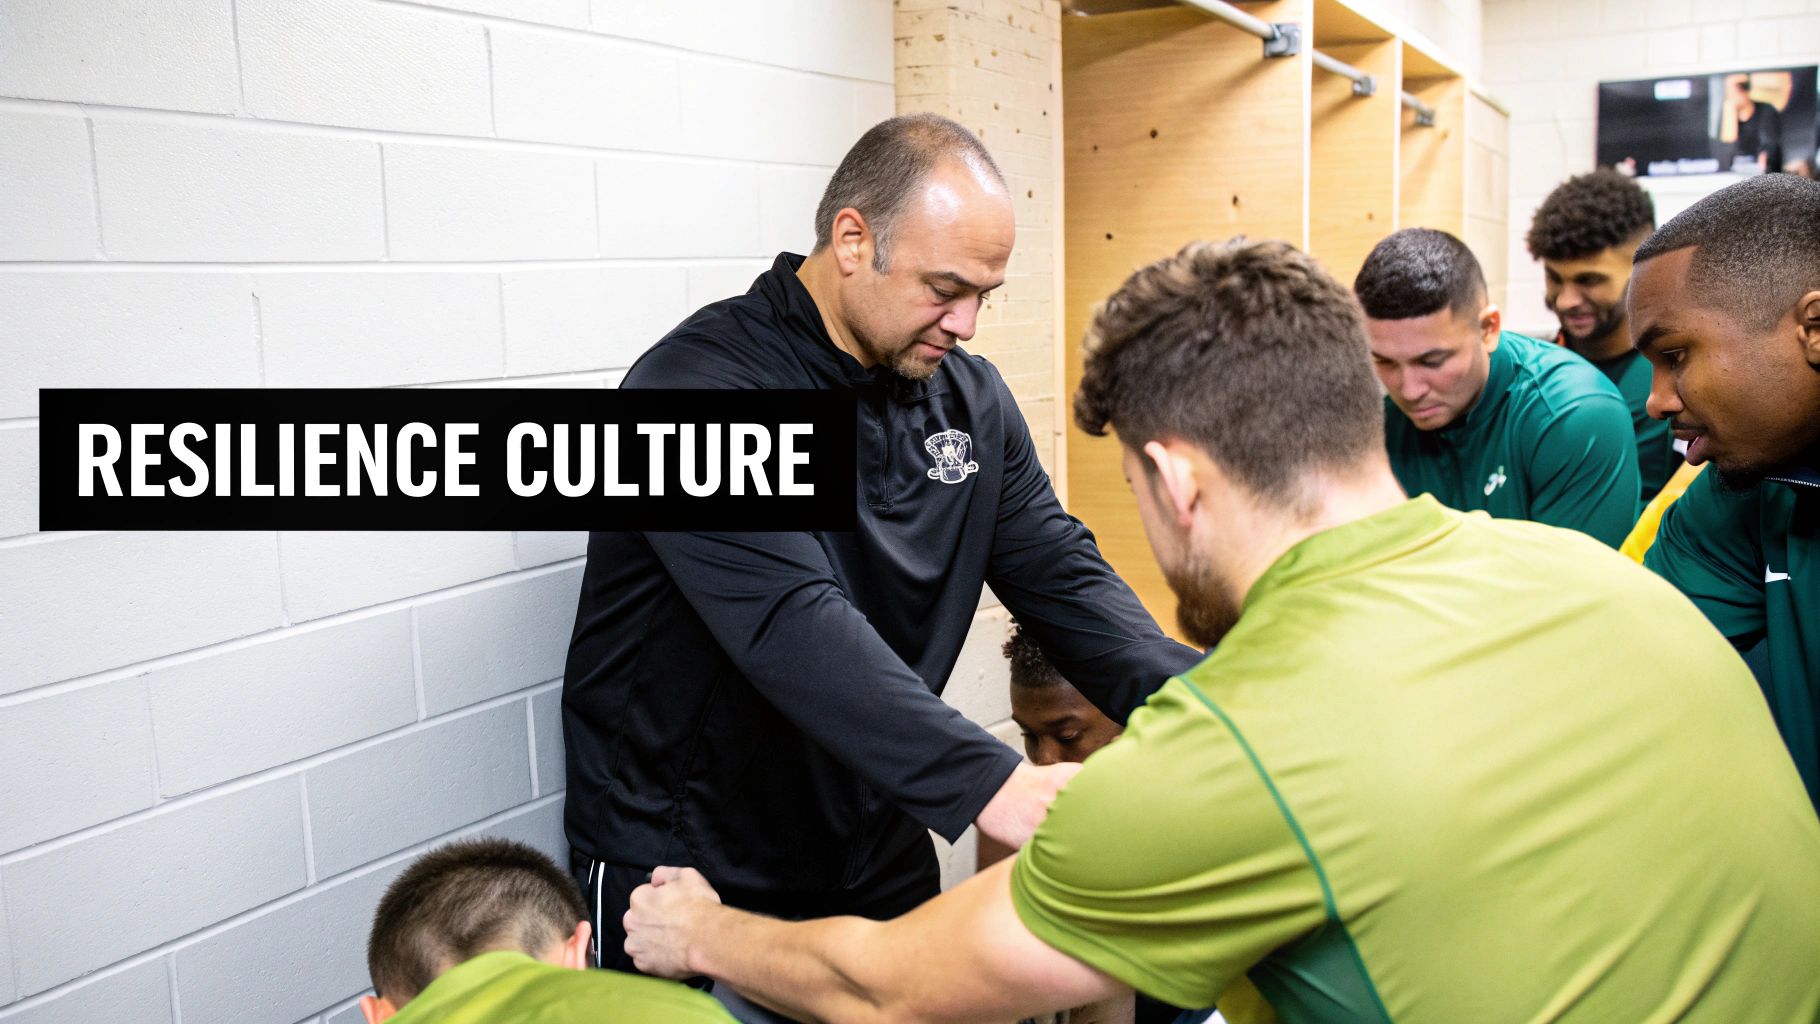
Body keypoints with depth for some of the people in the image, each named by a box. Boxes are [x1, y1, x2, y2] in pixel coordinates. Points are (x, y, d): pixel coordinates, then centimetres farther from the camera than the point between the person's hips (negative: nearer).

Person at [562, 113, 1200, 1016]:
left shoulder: (969, 396, 2)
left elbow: (1063, 576, -2)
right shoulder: (700, 385, -21)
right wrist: (985, 781, -43)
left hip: (876, 856, 6)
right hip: (682, 873, -6)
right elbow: (789, 619, -33)